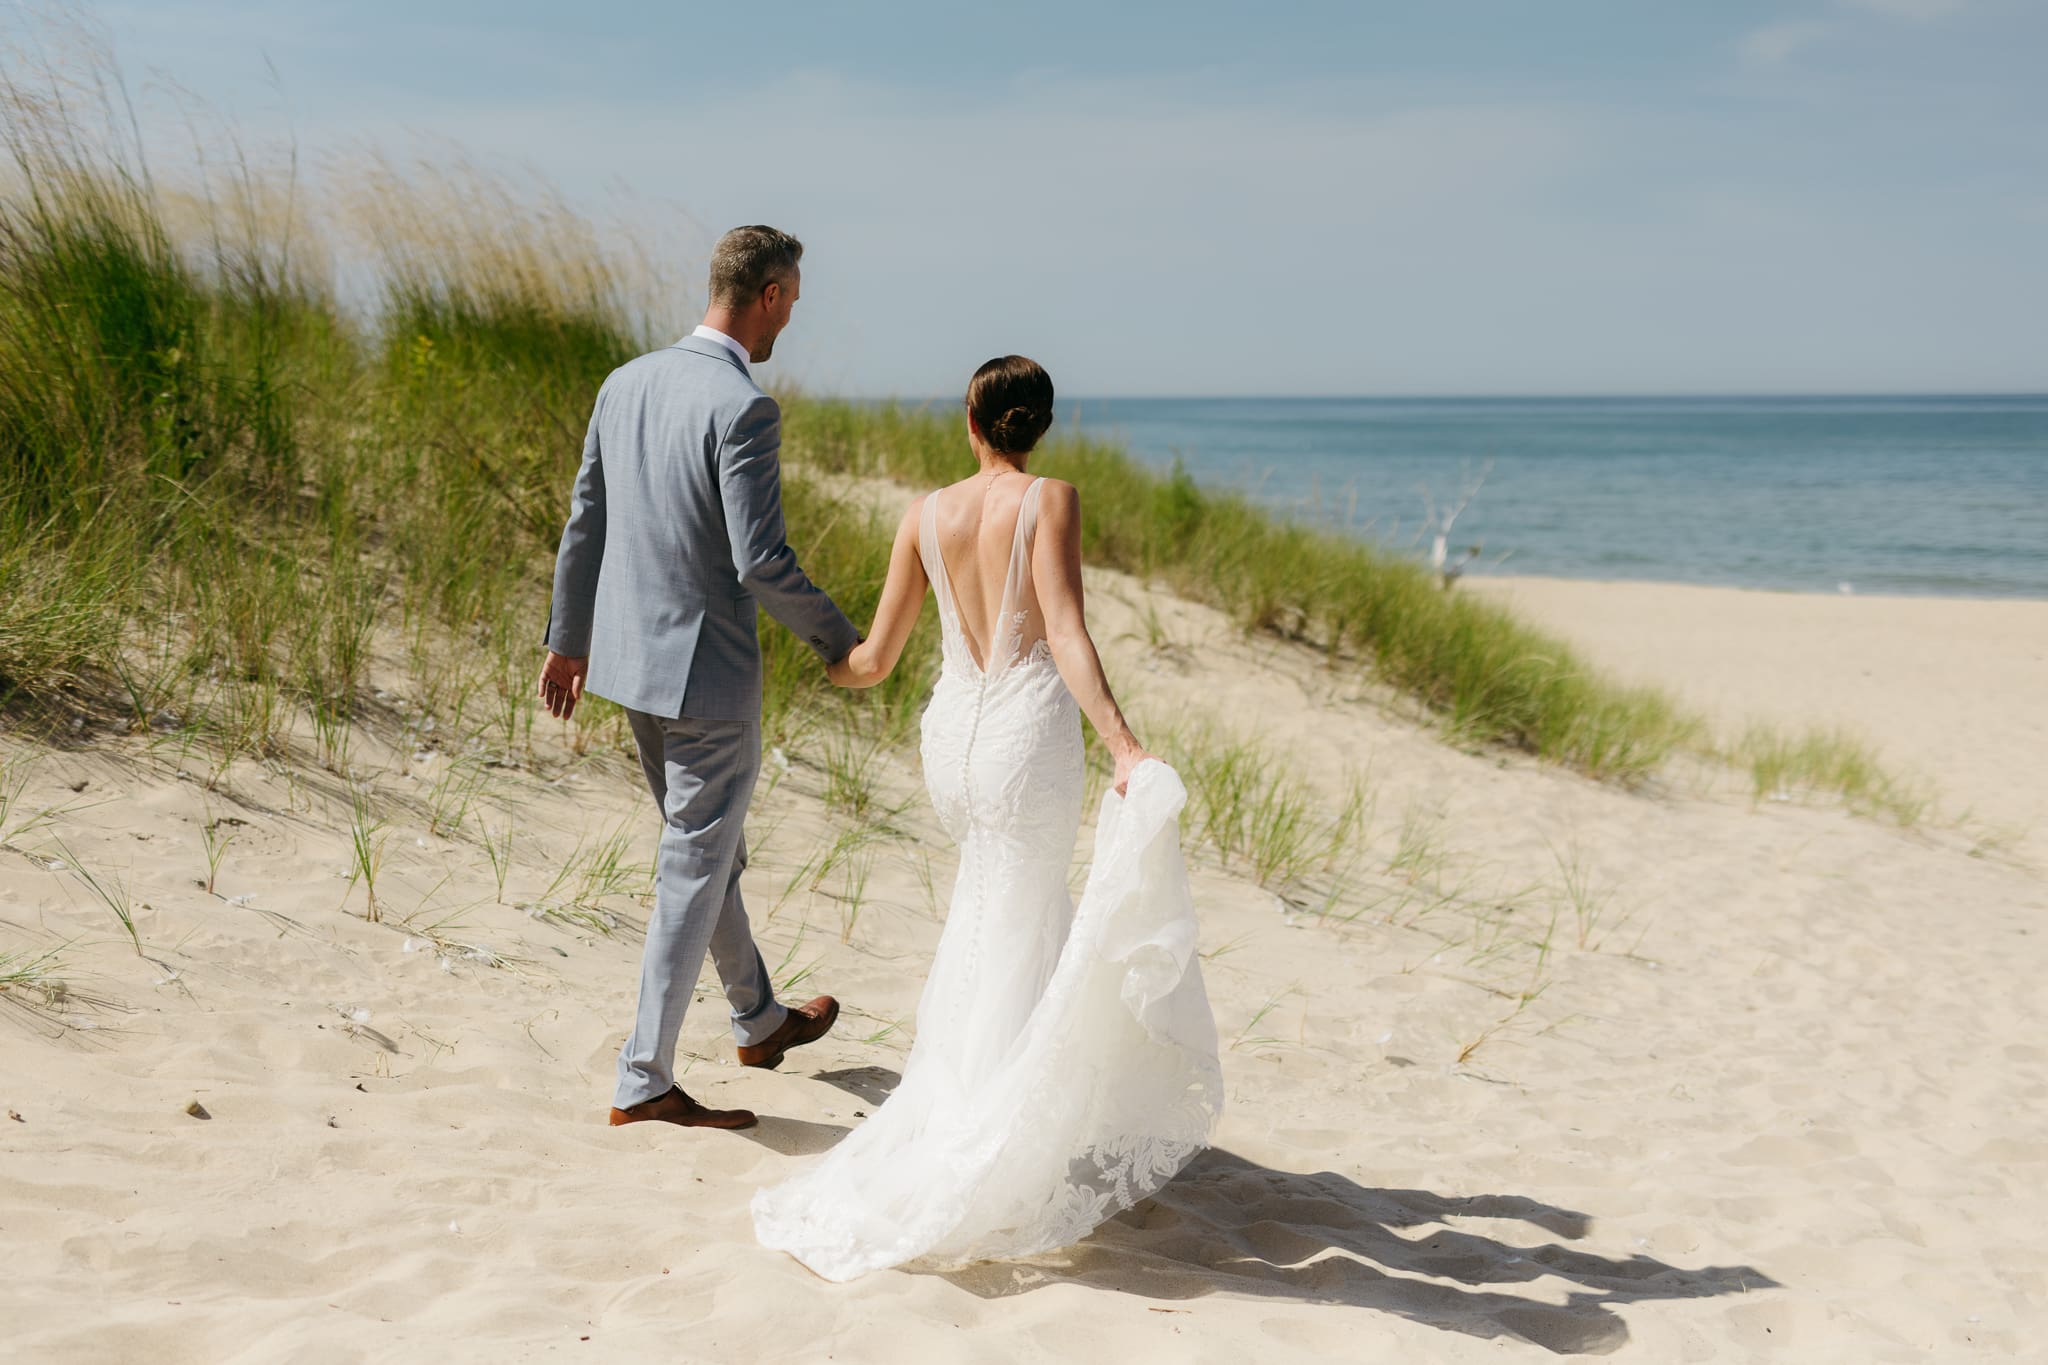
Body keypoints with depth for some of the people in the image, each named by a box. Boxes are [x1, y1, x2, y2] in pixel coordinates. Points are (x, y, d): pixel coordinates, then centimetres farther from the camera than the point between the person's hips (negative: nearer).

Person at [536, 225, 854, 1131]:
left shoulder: (624, 385, 5)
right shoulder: (743, 409, -19)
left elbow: (583, 526, 11)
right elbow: (761, 564, -22)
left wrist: (567, 640, 21)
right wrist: (840, 642, -7)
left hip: (627, 656, 9)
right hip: (705, 669, -9)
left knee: (708, 849, 22)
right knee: (692, 873, 3)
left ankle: (759, 1020, 40)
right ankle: (643, 1080, 9)